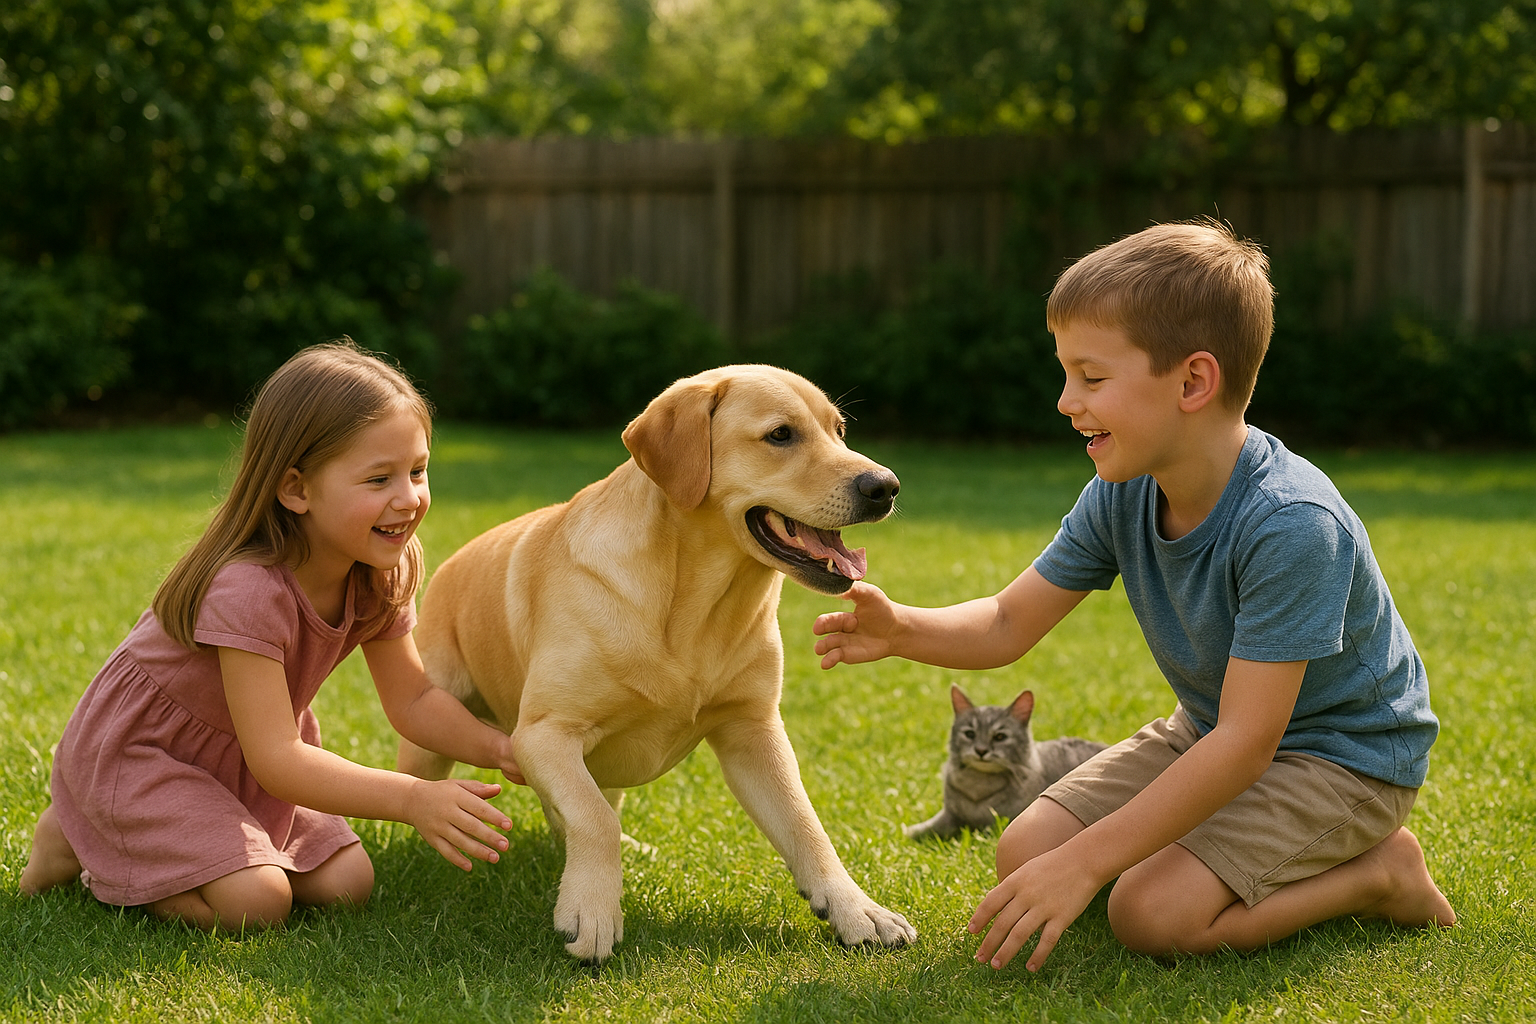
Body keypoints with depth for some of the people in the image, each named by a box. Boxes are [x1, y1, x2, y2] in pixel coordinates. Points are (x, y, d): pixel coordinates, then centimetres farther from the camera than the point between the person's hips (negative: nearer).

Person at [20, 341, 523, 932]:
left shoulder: (378, 578, -11)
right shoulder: (247, 590, -36)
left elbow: (412, 700, 0)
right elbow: (277, 760, -38)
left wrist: (498, 749, -18)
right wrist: (412, 799, -47)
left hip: (238, 760, 8)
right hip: (136, 753, -8)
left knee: (346, 884, 0)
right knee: (256, 904, -22)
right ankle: (73, 844, 1)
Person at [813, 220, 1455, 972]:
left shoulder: (1291, 527, -32)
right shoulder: (1120, 496, -9)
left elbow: (1246, 741, -33)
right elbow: (1008, 625, -2)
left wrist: (1086, 861, -35)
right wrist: (903, 630, -25)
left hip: (1342, 759, -8)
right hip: (1209, 732, 8)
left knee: (1154, 913, -26)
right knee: (1025, 854, -5)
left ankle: (1378, 872, -4)